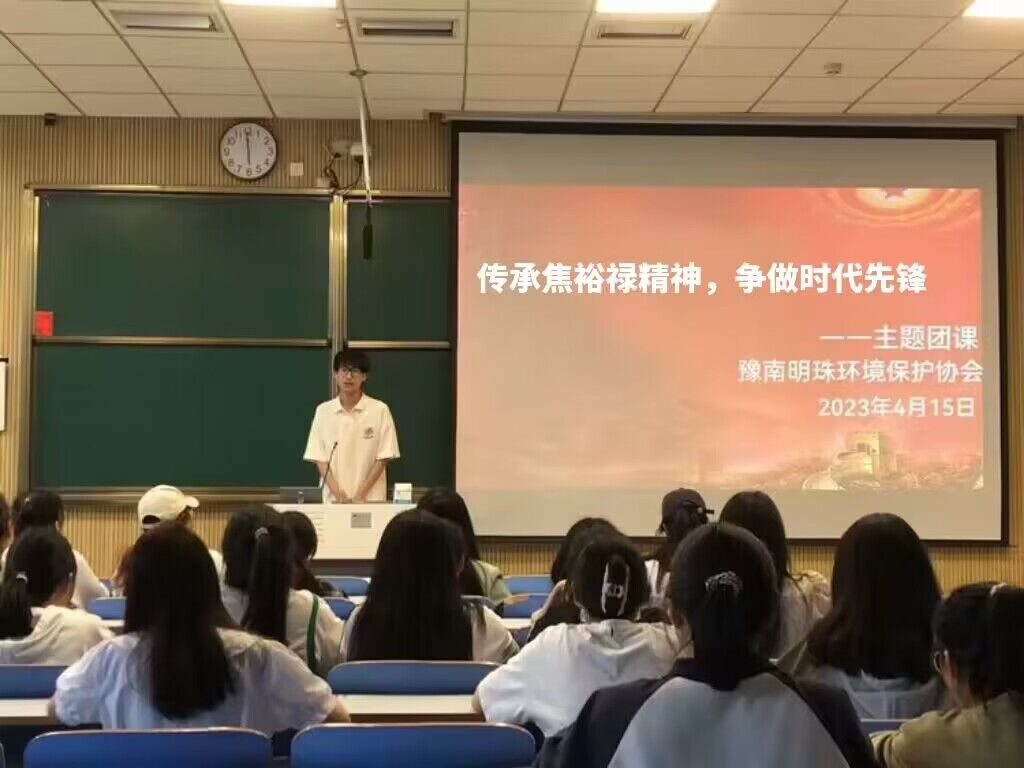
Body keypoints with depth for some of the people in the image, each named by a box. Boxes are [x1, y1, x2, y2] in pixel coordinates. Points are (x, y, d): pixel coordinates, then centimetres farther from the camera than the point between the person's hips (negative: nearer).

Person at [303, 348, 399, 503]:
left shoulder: (380, 410, -3)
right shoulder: (323, 411, 5)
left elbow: (383, 458, -2)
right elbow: (319, 458, 5)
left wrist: (361, 494, -8)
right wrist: (337, 492, -8)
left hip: (370, 500, -2)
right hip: (333, 499, 2)